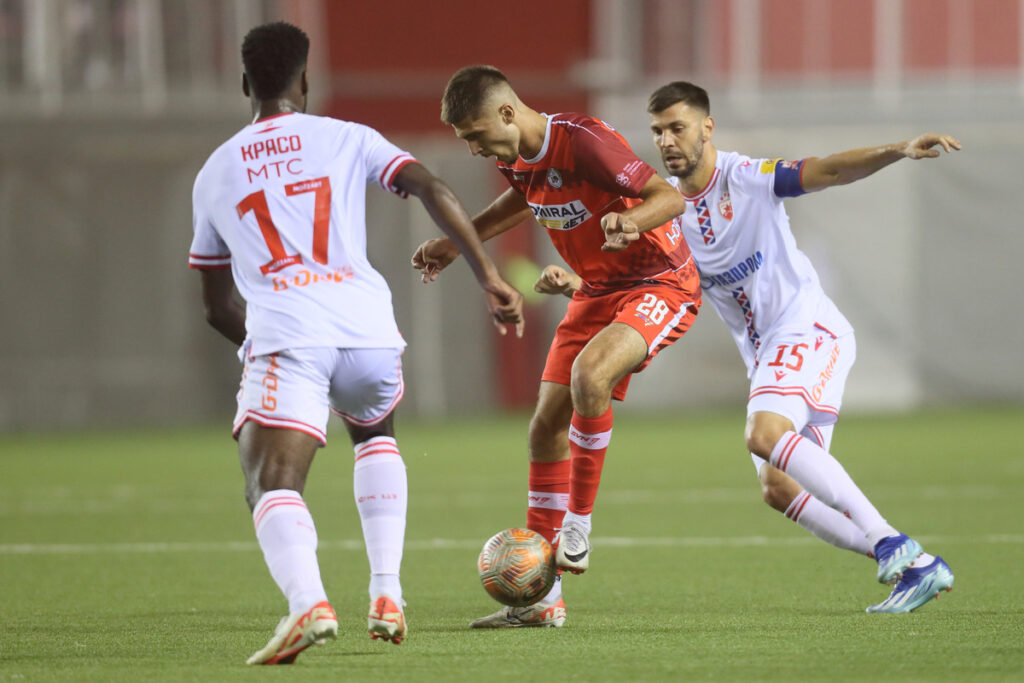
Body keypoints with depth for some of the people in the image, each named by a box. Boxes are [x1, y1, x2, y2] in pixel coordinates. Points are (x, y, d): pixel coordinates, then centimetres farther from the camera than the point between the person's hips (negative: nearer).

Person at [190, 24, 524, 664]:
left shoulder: (215, 173, 24)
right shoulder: (347, 139, 18)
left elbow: (218, 305, 30)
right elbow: (432, 189, 2)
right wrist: (489, 276, 1)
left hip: (281, 333, -2)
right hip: (366, 326, 2)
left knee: (272, 487, -10)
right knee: (375, 432, 31)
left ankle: (307, 600, -41)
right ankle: (387, 595, 18)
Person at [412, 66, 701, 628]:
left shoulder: (582, 142, -26)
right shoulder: (517, 159, -2)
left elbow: (670, 198, -25)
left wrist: (629, 221, -45)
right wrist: (457, 243, 20)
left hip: (659, 283, -8)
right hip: (597, 290, 8)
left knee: (589, 373, -34)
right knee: (547, 424, 0)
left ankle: (578, 527, -18)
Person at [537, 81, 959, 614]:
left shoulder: (746, 178, -10)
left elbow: (827, 171, -20)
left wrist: (900, 151, -36)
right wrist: (569, 285, -16)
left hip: (806, 327, -8)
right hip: (765, 354, 8)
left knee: (765, 434, -30)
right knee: (779, 489, -2)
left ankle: (891, 545, -32)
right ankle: (914, 568, 2)